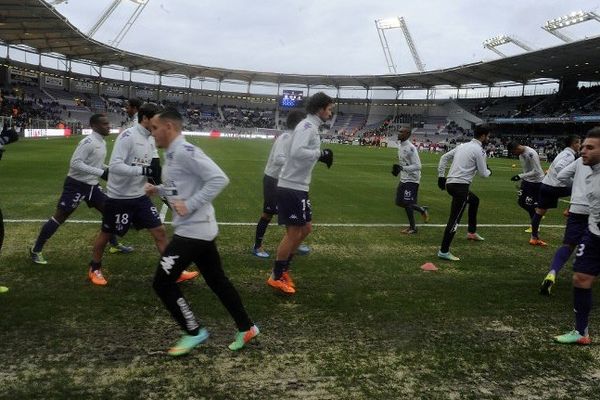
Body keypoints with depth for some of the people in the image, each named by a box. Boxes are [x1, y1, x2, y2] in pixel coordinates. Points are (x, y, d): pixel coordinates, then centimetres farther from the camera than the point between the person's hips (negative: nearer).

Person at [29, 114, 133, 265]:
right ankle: (36, 250, 11)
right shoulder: (88, 142, -21)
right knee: (60, 217, -2)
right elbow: (75, 163, -28)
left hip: (92, 185, 9)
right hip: (76, 184, -9)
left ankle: (114, 244, 22)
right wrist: (101, 173, -29)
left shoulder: (102, 142, 8)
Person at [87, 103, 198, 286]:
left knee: (159, 231, 2)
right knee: (106, 234, 13)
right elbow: (114, 166, -29)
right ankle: (94, 269, 36)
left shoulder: (150, 140, 6)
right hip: (119, 197, -7)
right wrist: (144, 170, -33)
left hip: (139, 196, 7)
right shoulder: (128, 136, -19)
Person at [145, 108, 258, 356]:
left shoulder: (184, 152, -18)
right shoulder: (173, 154, 13)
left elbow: (219, 179, -24)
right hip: (198, 230, 10)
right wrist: (158, 190, 12)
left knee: (163, 283, -1)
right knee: (217, 281, 16)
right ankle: (246, 328, 27)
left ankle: (193, 332, 12)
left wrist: (190, 205, -23)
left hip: (193, 231, -10)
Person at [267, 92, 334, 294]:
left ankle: (283, 268, 27)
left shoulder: (311, 126, 16)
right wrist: (320, 153, -20)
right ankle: (276, 277, 12)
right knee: (293, 232, -2)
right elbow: (297, 151, -29)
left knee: (305, 228, 17)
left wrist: (320, 156, 6)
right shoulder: (307, 126, -15)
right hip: (291, 187, -10)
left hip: (298, 187, 10)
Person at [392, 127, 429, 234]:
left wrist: (402, 168, -30)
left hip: (412, 180, -9)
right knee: (400, 202, 11)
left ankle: (413, 227, 8)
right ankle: (422, 210, 30)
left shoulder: (411, 148, -20)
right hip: (403, 179, 9)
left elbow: (417, 166, -23)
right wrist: (397, 169, 7)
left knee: (407, 203, -7)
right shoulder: (400, 146, 8)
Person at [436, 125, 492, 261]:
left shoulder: (463, 145, 16)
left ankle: (471, 232, 39)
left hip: (450, 183, 9)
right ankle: (444, 251, -8)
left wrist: (441, 176, 17)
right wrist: (489, 172, 21)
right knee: (454, 219, -8)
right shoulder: (479, 150, -6)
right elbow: (483, 173, -2)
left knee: (474, 200, 32)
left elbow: (444, 158, 16)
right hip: (460, 186, -9)